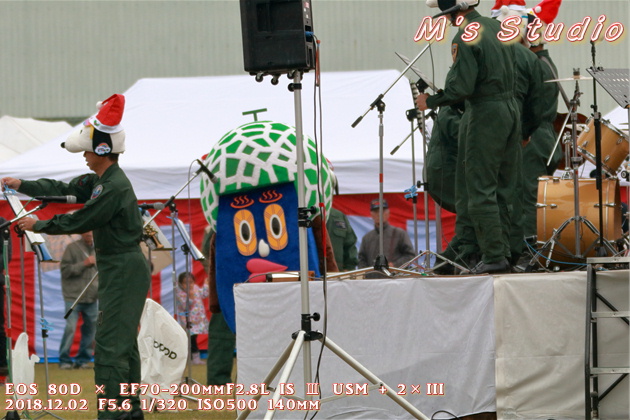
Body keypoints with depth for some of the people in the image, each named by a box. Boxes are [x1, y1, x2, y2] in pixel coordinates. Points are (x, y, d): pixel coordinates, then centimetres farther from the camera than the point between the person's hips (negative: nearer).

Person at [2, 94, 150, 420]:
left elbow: (78, 222, -17)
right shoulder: (100, 181, 11)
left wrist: (38, 225, -5)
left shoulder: (114, 187, -20)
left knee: (110, 346, -12)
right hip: (119, 271, 11)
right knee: (123, 344, 15)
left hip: (123, 271, -11)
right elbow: (64, 189, 16)